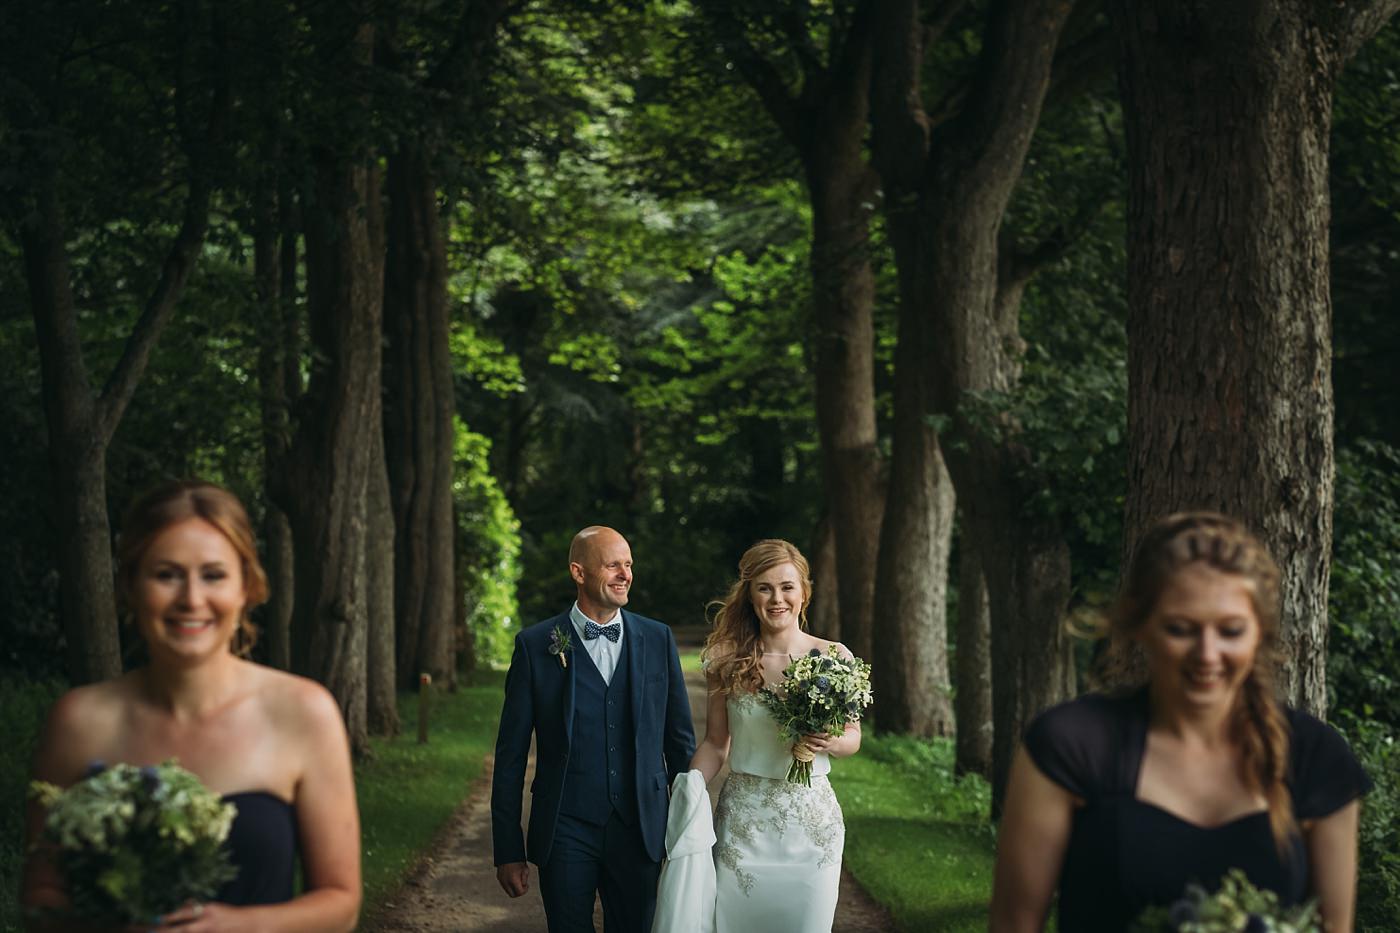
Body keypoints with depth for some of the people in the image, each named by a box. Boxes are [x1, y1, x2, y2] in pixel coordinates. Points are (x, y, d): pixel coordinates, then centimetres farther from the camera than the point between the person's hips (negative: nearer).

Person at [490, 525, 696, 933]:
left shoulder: (657, 639, 4)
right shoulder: (535, 645, -3)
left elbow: (680, 740, 9)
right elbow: (511, 756, -1)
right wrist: (508, 850, -3)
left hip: (640, 833, 2)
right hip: (565, 834, -2)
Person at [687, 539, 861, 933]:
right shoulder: (728, 660, 0)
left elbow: (853, 736, 7)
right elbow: (715, 744, 5)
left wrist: (830, 742, -15)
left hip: (811, 821, 0)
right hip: (742, 818, 0)